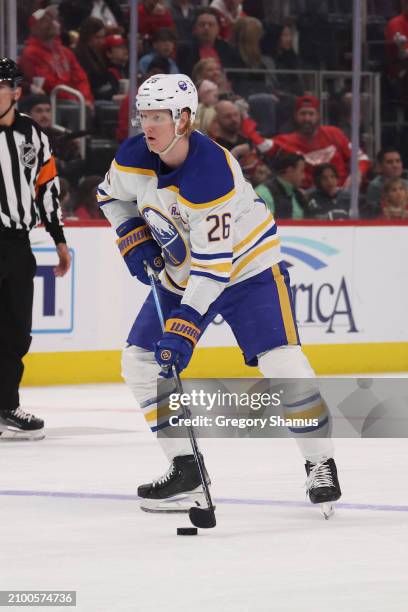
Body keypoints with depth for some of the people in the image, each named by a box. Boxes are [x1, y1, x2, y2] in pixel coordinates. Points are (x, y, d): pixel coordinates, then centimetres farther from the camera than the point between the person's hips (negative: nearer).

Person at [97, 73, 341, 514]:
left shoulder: (212, 173, -33)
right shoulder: (133, 158, -13)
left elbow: (214, 264, -34)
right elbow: (111, 195, 12)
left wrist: (185, 328, -37)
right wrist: (134, 239, -5)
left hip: (246, 266, -6)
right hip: (182, 273, 7)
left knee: (280, 360, -19)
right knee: (139, 361, -2)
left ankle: (320, 464, -3)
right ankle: (184, 469, 5)